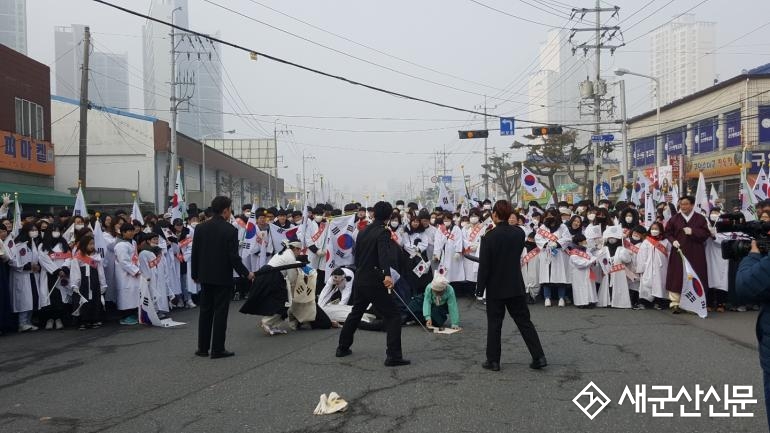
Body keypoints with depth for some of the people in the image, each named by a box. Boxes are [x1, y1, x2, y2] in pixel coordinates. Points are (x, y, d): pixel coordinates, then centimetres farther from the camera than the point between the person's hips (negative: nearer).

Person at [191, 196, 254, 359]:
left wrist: (195, 274, 15)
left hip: (205, 277, 5)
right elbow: (233, 256, -15)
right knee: (220, 313, 2)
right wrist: (246, 273, -2)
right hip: (223, 277, -5)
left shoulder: (200, 228, 0)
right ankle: (217, 349, 5)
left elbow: (195, 253, 4)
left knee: (205, 312, 13)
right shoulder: (230, 230, -14)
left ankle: (203, 347, 17)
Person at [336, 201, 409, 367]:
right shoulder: (383, 232, -12)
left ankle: (342, 347, 34)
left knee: (356, 313, 26)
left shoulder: (363, 232, 11)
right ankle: (393, 356, -10)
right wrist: (387, 275, -44)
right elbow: (384, 254, -30)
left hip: (359, 280, 8)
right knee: (393, 315, -3)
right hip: (374, 281, -8)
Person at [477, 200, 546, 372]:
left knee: (494, 325, 7)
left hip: (495, 287, -3)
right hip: (516, 286, 3)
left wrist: (480, 289, -4)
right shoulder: (519, 233, -4)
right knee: (524, 322, 10)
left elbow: (484, 266, -13)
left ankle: (493, 360, 13)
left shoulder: (488, 237, -16)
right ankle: (539, 357, 8)